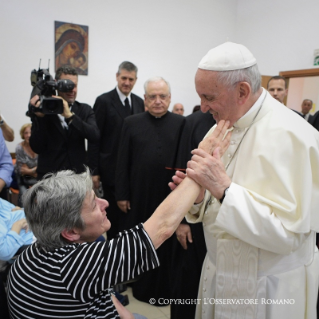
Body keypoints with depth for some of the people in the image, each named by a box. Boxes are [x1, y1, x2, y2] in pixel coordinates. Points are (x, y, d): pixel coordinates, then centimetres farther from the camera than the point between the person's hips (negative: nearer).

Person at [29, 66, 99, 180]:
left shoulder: (85, 110, 4)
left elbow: (95, 136, -14)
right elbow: (37, 148, -8)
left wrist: (69, 115, -22)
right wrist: (39, 117, -19)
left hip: (78, 175, 2)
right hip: (49, 175, -1)